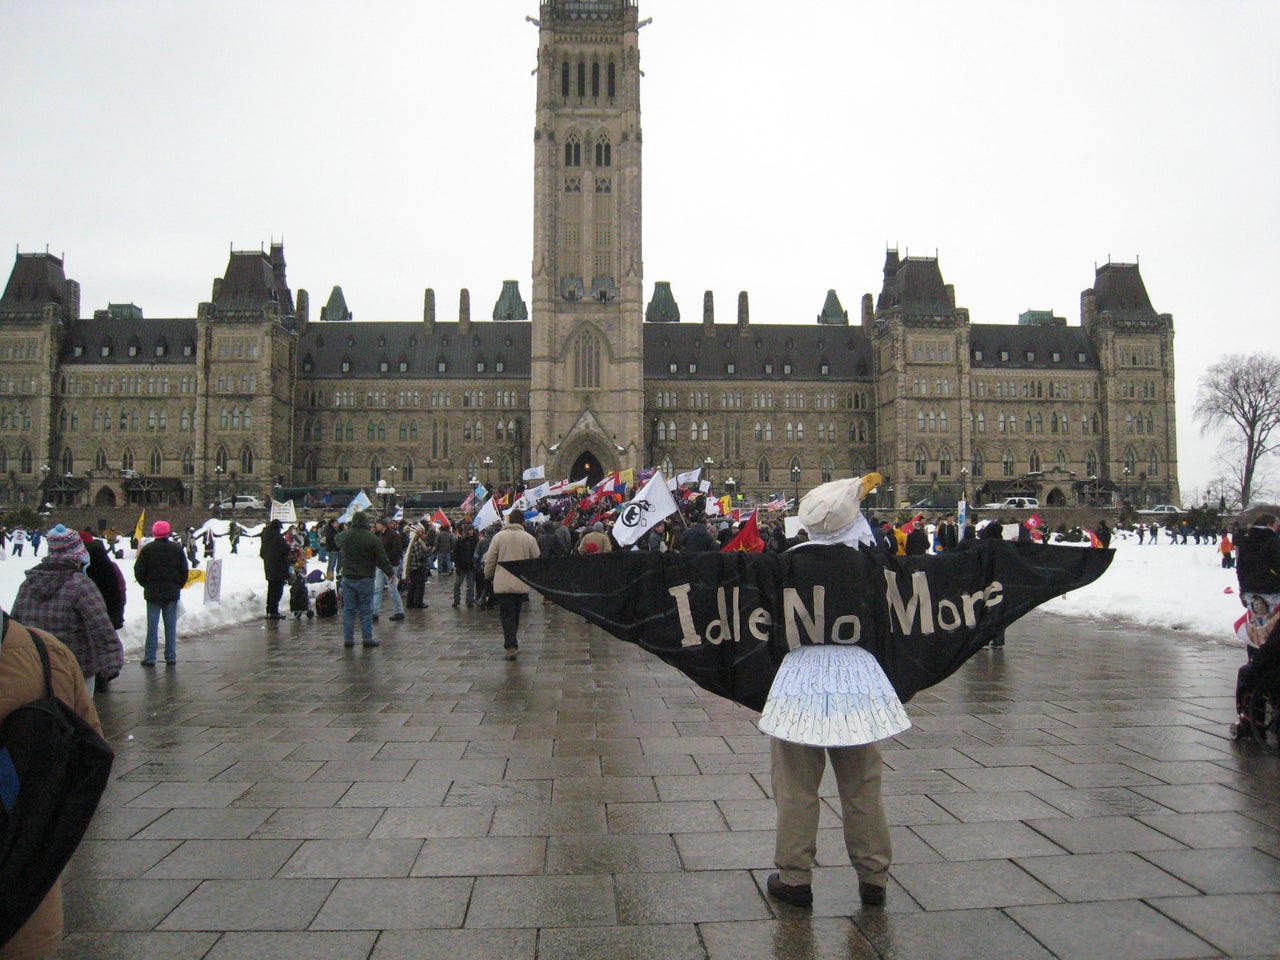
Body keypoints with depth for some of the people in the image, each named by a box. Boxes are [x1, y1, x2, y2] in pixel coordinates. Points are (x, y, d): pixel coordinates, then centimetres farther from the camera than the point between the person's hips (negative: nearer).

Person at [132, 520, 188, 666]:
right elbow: (184, 571, 4)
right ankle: (171, 656, 8)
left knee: (152, 625, 2)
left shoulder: (147, 549, -5)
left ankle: (150, 657, 2)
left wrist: (146, 585, 12)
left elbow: (139, 571, -3)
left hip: (153, 593, -1)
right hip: (172, 593, 2)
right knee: (171, 625, 6)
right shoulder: (177, 548, 1)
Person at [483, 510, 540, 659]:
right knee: (515, 613, 17)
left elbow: (490, 559, 1)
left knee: (506, 613, -1)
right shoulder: (529, 538, -1)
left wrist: (488, 575, 18)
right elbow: (536, 559, 4)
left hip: (502, 583, -2)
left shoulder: (499, 536, -2)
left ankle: (510, 646, -12)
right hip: (522, 583, 2)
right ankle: (513, 643, 27)